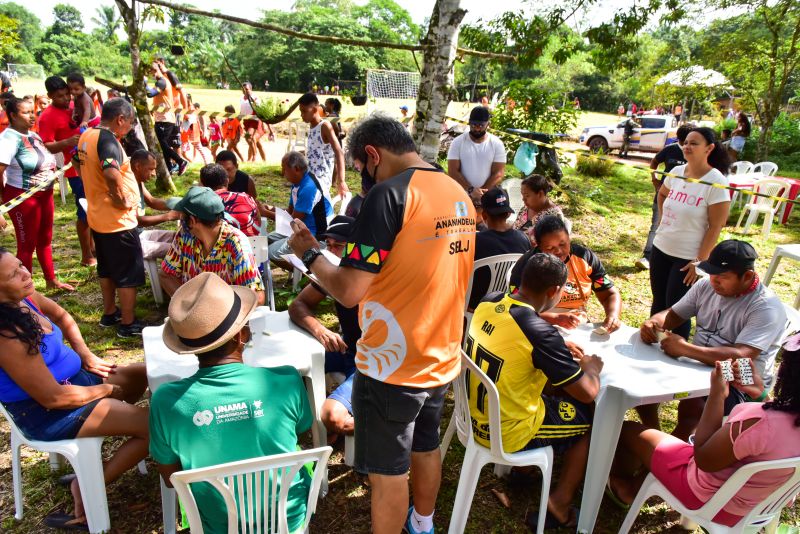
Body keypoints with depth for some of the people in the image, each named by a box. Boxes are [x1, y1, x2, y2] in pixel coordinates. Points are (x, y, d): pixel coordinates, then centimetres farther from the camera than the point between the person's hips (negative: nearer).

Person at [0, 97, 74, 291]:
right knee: (27, 244, 2)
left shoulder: (33, 135, 8)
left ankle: (51, 280, 32)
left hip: (45, 194, 8)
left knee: (45, 240, 18)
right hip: (23, 197, -8)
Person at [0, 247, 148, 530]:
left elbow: (62, 316, 16)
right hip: (46, 413, -9)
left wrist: (86, 355, 4)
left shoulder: (24, 299, -7)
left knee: (145, 373, 19)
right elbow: (53, 398, -26)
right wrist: (107, 390, -12)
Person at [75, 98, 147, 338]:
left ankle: (109, 313, 36)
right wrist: (122, 199, -25)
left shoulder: (86, 136, 7)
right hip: (118, 220, -9)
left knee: (107, 269, 22)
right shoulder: (108, 139, -22)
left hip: (97, 216, 9)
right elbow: (111, 174, -40)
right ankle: (128, 324, 14)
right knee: (129, 274, 4)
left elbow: (79, 164, 24)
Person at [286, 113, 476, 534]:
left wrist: (309, 253, -5)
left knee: (387, 470, 11)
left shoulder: (389, 193, -21)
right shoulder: (459, 195, 3)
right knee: (425, 447, 27)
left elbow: (349, 291, -22)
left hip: (392, 365, -8)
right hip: (441, 358, 8)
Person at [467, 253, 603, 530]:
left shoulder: (488, 302, -7)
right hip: (505, 434, -7)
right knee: (594, 418, 12)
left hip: (476, 414, 7)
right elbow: (588, 393, -17)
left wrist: (560, 350, 12)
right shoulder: (541, 333, -28)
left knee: (548, 379, 27)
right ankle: (560, 504, 19)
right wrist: (590, 367, 4)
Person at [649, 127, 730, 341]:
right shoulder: (676, 172, 1)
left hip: (688, 257, -6)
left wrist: (700, 261, -16)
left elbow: (716, 227, -15)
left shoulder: (715, 182, -16)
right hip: (660, 248, 6)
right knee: (658, 302, 17)